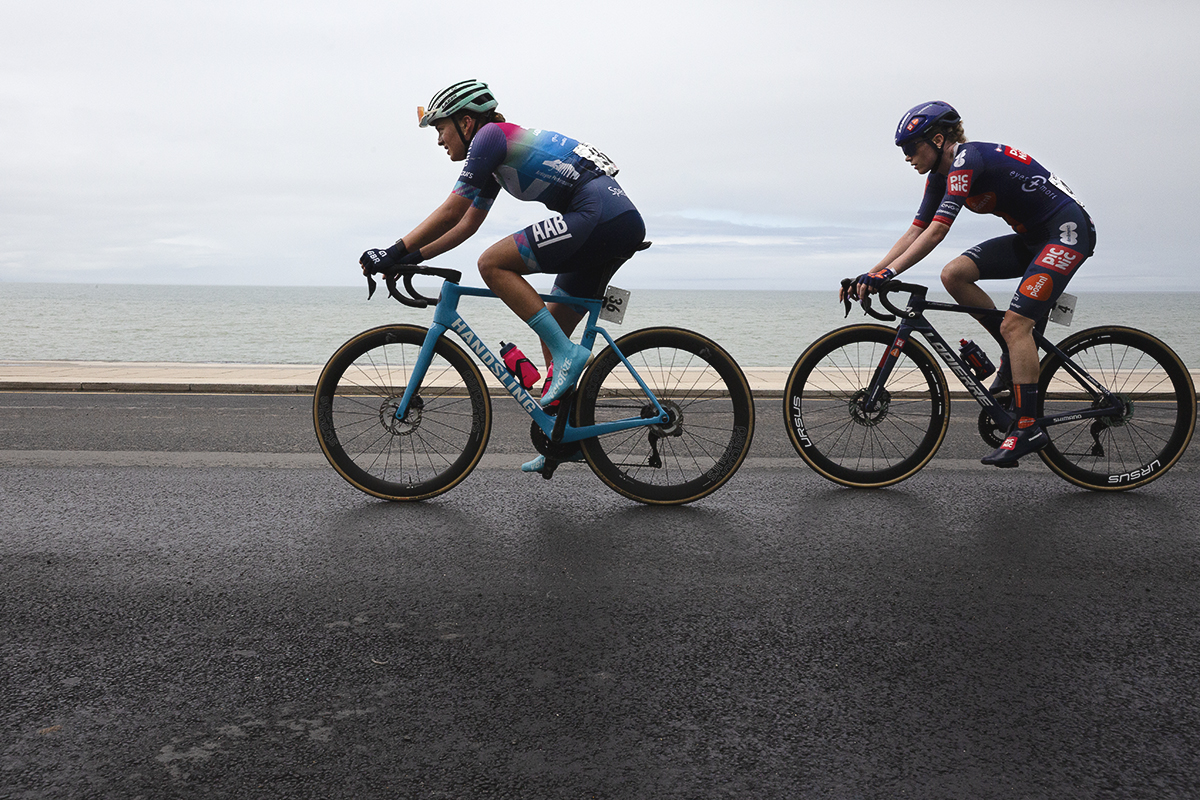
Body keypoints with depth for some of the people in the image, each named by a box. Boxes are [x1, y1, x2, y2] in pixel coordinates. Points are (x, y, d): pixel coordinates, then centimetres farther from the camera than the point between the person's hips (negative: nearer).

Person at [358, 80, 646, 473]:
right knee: (552, 327, 15)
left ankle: (566, 353, -12)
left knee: (493, 264, -12)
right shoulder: (499, 154, 23)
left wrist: (396, 251, -4)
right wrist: (411, 257, 18)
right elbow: (466, 226, 25)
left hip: (602, 217, -10)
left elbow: (450, 212, -9)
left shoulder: (491, 135, -5)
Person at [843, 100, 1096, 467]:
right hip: (1031, 237, 9)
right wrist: (870, 274, -5)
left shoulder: (968, 159, -22)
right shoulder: (941, 175, 5)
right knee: (954, 275, -7)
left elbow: (936, 231, -30)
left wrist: (887, 273, -34)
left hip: (1068, 231, -9)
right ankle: (1015, 354, 5)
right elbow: (915, 232, 4)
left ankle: (1028, 427, -12)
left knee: (1014, 324, -19)